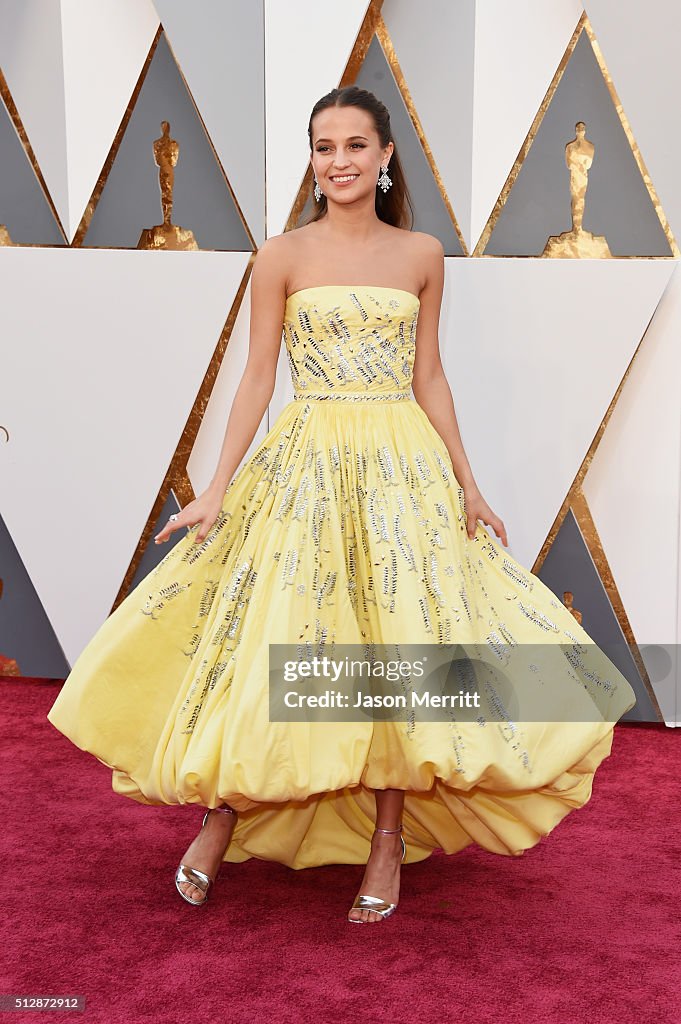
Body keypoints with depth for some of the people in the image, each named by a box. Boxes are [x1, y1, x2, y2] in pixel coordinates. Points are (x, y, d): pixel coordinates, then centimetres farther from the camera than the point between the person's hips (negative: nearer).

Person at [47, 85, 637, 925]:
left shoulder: (421, 255, 7)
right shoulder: (282, 256, 1)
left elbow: (429, 377, 9)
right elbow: (257, 376, 0)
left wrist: (466, 480, 4)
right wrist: (218, 489, -5)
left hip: (406, 464, 2)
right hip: (307, 463, -2)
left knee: (403, 640, 1)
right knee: (273, 638, -1)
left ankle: (388, 840, 14)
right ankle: (222, 817, 17)